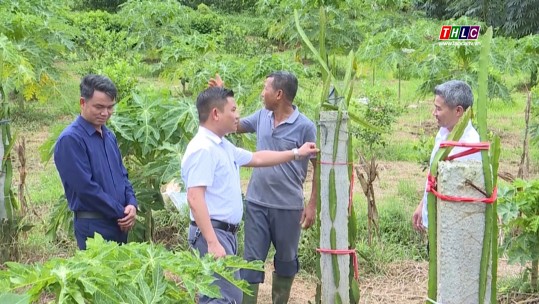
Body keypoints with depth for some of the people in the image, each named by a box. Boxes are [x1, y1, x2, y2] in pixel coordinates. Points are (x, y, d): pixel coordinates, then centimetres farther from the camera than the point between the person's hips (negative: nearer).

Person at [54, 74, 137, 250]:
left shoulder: (109, 136, 11)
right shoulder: (71, 140, -14)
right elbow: (86, 187, -19)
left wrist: (131, 204, -3)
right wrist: (121, 214, -12)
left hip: (120, 224, 8)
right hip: (93, 226, -8)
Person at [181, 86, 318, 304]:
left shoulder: (224, 146, 15)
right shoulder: (202, 149, -17)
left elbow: (257, 158, 30)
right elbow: (195, 199, -24)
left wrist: (296, 153, 30)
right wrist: (212, 243, -29)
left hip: (225, 232, 10)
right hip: (212, 233, -10)